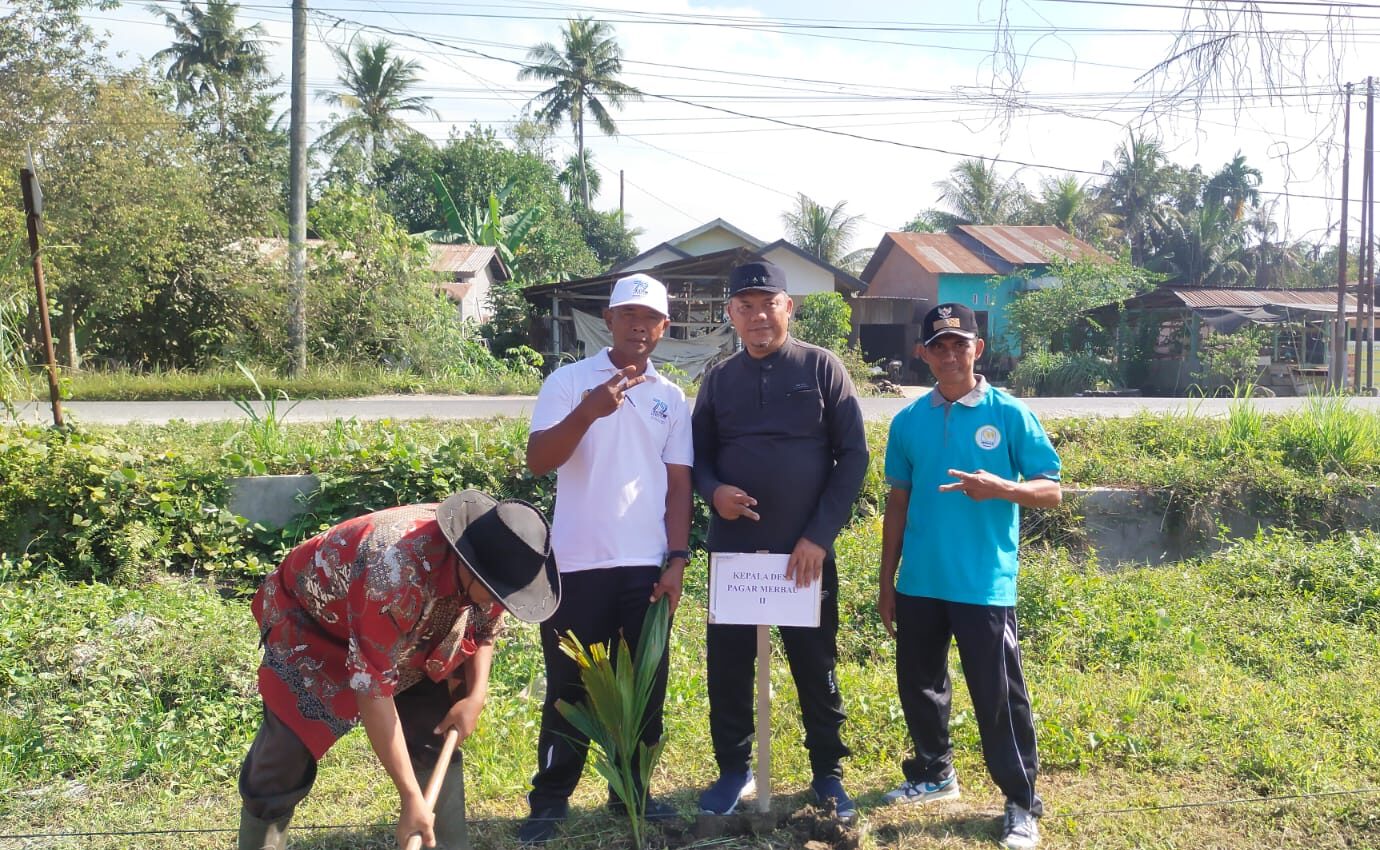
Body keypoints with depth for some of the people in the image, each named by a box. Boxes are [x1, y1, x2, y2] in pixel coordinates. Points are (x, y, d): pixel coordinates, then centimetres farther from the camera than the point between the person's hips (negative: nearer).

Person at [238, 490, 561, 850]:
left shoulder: (485, 561, -21)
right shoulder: (396, 575, -43)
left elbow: (485, 627, 1)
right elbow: (373, 689, -38)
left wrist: (476, 695, -16)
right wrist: (410, 798, -35)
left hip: (406, 636, 6)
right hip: (308, 623, -6)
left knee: (437, 739, -2)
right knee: (284, 761, -11)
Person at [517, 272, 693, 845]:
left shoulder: (672, 398, 10)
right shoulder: (569, 381, -2)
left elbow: (678, 484, 9)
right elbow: (537, 461, -12)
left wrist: (677, 560, 2)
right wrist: (588, 412, -26)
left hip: (646, 566, 3)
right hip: (579, 563, -3)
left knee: (644, 687, 9)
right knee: (569, 687, 4)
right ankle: (550, 801, 15)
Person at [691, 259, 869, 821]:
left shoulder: (822, 368, -1)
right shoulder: (719, 380, 7)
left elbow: (853, 454, -4)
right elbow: (699, 456, 13)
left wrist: (820, 534, -11)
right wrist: (713, 491, -11)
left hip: (806, 550, -2)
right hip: (733, 549, 2)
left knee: (816, 667, 6)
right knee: (728, 664, 7)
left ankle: (828, 774, 22)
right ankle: (734, 770, 24)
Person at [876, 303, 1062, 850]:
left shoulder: (1010, 415, -5)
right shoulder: (909, 421, 5)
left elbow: (1051, 491, -5)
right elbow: (898, 503, 11)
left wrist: (999, 487, -25)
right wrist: (887, 581, 11)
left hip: (984, 585, -4)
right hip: (919, 583, 4)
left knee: (998, 695, 0)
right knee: (918, 684, 16)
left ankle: (1022, 804, 12)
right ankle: (933, 773, 37)